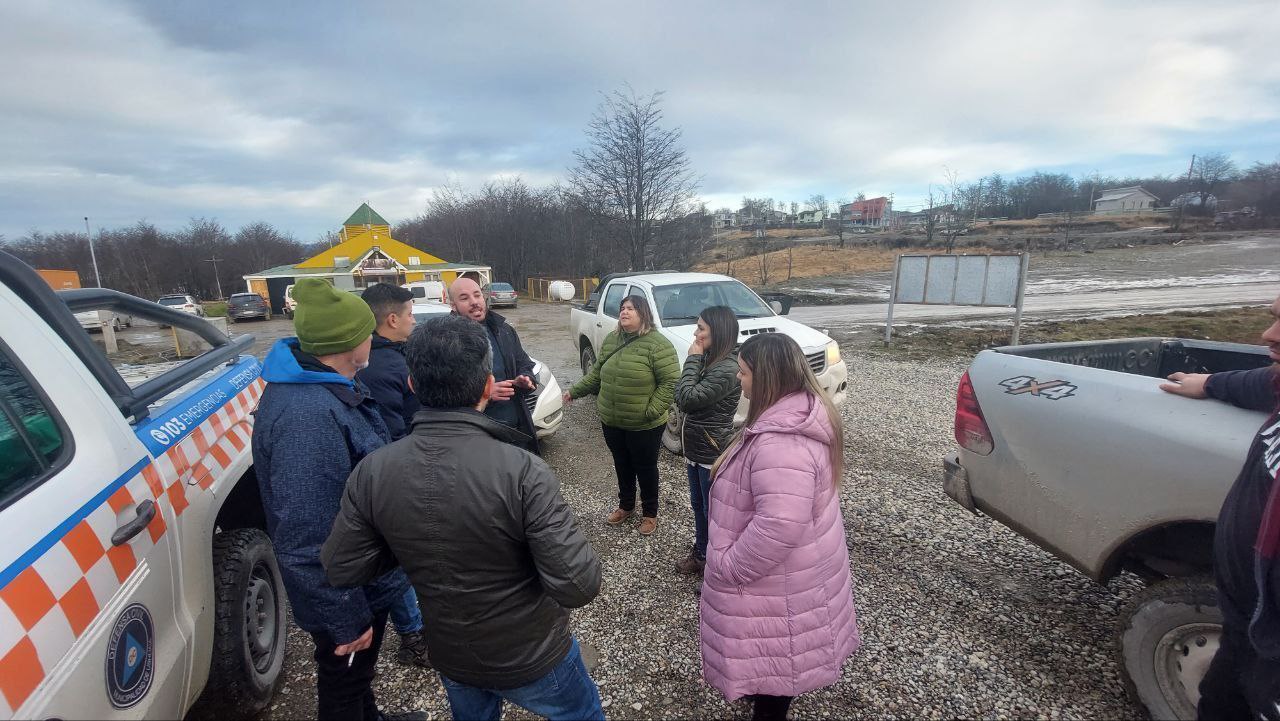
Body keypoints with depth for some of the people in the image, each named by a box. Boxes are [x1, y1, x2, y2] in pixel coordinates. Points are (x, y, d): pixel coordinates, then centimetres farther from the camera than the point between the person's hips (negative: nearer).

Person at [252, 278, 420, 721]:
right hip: (346, 591, -9)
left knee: (356, 677, 32)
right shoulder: (309, 416, -36)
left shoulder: (320, 385, -2)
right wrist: (346, 620, -25)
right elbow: (306, 542, -34)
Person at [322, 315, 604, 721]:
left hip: (449, 656, 4)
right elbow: (578, 586, -31)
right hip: (532, 657, -3)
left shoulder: (372, 472, -19)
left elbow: (341, 570, -8)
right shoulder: (521, 471, -33)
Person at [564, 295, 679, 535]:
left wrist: (652, 411, -23)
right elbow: (597, 372, 15)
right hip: (611, 422, 6)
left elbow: (670, 382, -19)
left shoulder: (658, 344, -17)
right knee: (622, 466, 22)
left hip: (644, 426, -6)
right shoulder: (611, 340, 5)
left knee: (645, 469, 12)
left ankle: (650, 513, 33)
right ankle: (626, 506, 44)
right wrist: (575, 390, 11)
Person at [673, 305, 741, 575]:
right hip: (696, 449, 9)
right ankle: (701, 555, 40)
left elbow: (687, 398, -27)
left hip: (713, 454, -9)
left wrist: (692, 359, -20)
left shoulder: (727, 369, -24)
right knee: (698, 505, 22)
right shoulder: (709, 360, 5)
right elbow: (684, 400, 13)